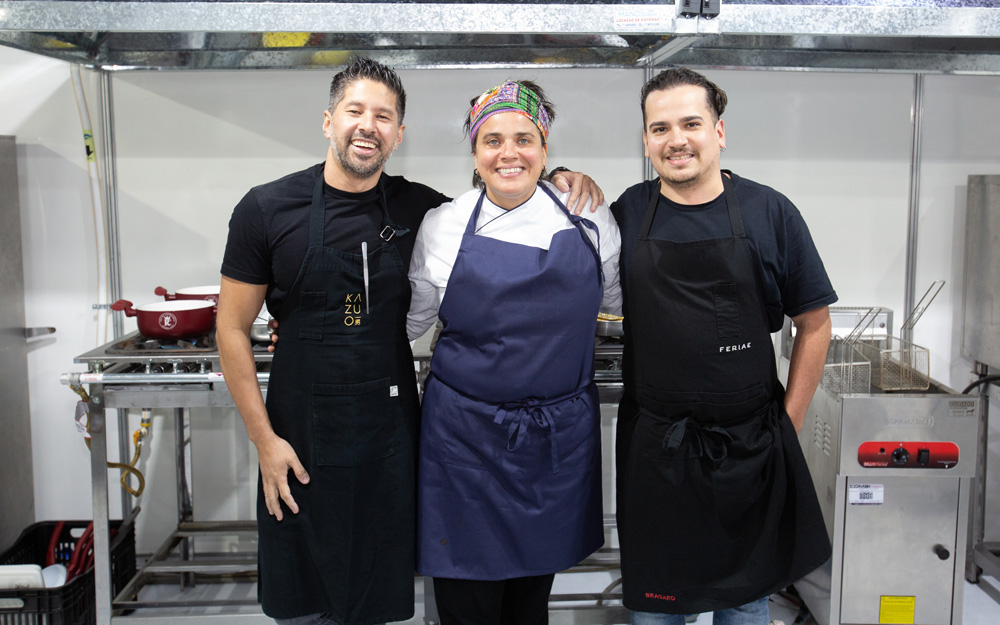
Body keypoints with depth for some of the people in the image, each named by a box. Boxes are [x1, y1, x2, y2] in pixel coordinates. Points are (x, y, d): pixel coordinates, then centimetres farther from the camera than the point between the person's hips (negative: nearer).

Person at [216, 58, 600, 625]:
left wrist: (559, 181, -3)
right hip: (302, 435, -1)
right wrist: (264, 439, -6)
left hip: (391, 435, 2)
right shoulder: (267, 210, -5)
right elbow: (233, 329, -1)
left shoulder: (418, 208, 0)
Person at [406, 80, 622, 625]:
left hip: (559, 435, 1)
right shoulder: (441, 226, 0)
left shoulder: (587, 220, 1)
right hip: (465, 432, -1)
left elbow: (622, 299, 18)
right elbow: (406, 320, 12)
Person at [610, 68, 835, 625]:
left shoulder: (770, 213, -3)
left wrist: (787, 425, 0)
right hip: (653, 448, 1)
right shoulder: (626, 214, 1)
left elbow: (815, 323, 3)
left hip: (749, 448, 0)